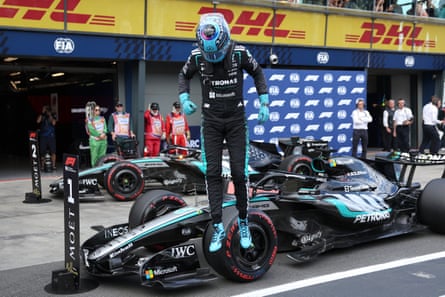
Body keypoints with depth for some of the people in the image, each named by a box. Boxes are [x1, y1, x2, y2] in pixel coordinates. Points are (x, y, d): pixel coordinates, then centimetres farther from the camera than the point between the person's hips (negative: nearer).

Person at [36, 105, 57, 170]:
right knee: (42, 152, 0)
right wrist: (42, 113, -8)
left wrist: (50, 115, -7)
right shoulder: (41, 116, 9)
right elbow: (38, 121, -8)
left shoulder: (53, 116, 7)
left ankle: (53, 166, 0)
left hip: (51, 136, -1)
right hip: (43, 136, 1)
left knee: (53, 151, -5)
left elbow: (53, 123, -7)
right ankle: (42, 166, 7)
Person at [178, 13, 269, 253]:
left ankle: (243, 221, 16)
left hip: (236, 120, -1)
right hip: (211, 122, 1)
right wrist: (184, 99, -9)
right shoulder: (197, 56, -11)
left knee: (238, 172, -2)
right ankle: (218, 227, 5)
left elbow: (257, 73, 4)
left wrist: (264, 103, -2)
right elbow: (184, 76, 9)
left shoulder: (239, 53, -14)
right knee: (213, 173, -2)